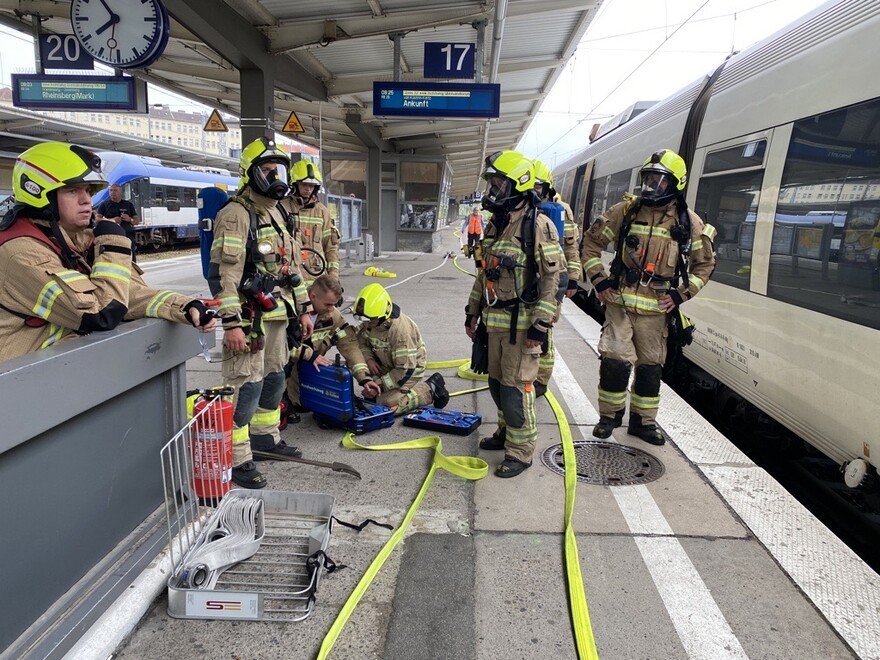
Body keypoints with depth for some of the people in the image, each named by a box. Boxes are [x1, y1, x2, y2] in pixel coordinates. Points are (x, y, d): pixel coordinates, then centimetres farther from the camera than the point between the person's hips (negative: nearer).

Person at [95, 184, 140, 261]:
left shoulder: (128, 204, 16)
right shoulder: (104, 204, 10)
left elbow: (137, 221, 16)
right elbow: (97, 218, 1)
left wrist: (129, 219, -7)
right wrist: (111, 220, -15)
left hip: (128, 235, 2)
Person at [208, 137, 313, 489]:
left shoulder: (277, 214, 17)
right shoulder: (235, 215, -12)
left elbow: (290, 264, 21)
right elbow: (223, 273, -19)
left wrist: (302, 309, 19)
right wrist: (231, 323, -24)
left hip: (276, 316, 9)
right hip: (249, 318, -9)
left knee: (274, 379, 19)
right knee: (246, 388, -6)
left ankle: (265, 437, 36)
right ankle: (236, 460, 4)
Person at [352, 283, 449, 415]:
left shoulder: (400, 329, -34)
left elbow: (405, 369, -32)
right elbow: (361, 343, 2)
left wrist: (379, 385, -28)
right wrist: (369, 359, -20)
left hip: (410, 367, -7)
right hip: (386, 364, 8)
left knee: (387, 404, -21)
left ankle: (430, 389, -5)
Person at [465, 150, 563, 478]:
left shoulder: (538, 225, -13)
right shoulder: (495, 225, 13)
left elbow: (554, 279, -16)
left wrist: (540, 325, -19)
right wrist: (473, 311, 20)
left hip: (522, 323, -8)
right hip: (495, 321, 8)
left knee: (515, 388, -3)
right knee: (497, 383, 17)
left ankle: (520, 452, 10)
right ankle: (507, 431, 36)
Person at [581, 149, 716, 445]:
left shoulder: (689, 222, 2)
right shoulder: (626, 210, 0)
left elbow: (705, 263, 11)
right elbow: (592, 240, 7)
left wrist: (682, 293, -1)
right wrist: (599, 279, 0)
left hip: (656, 308, 1)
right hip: (620, 301, -1)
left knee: (650, 366, 10)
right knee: (615, 361, -8)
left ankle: (643, 421, 27)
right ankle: (610, 415, 14)